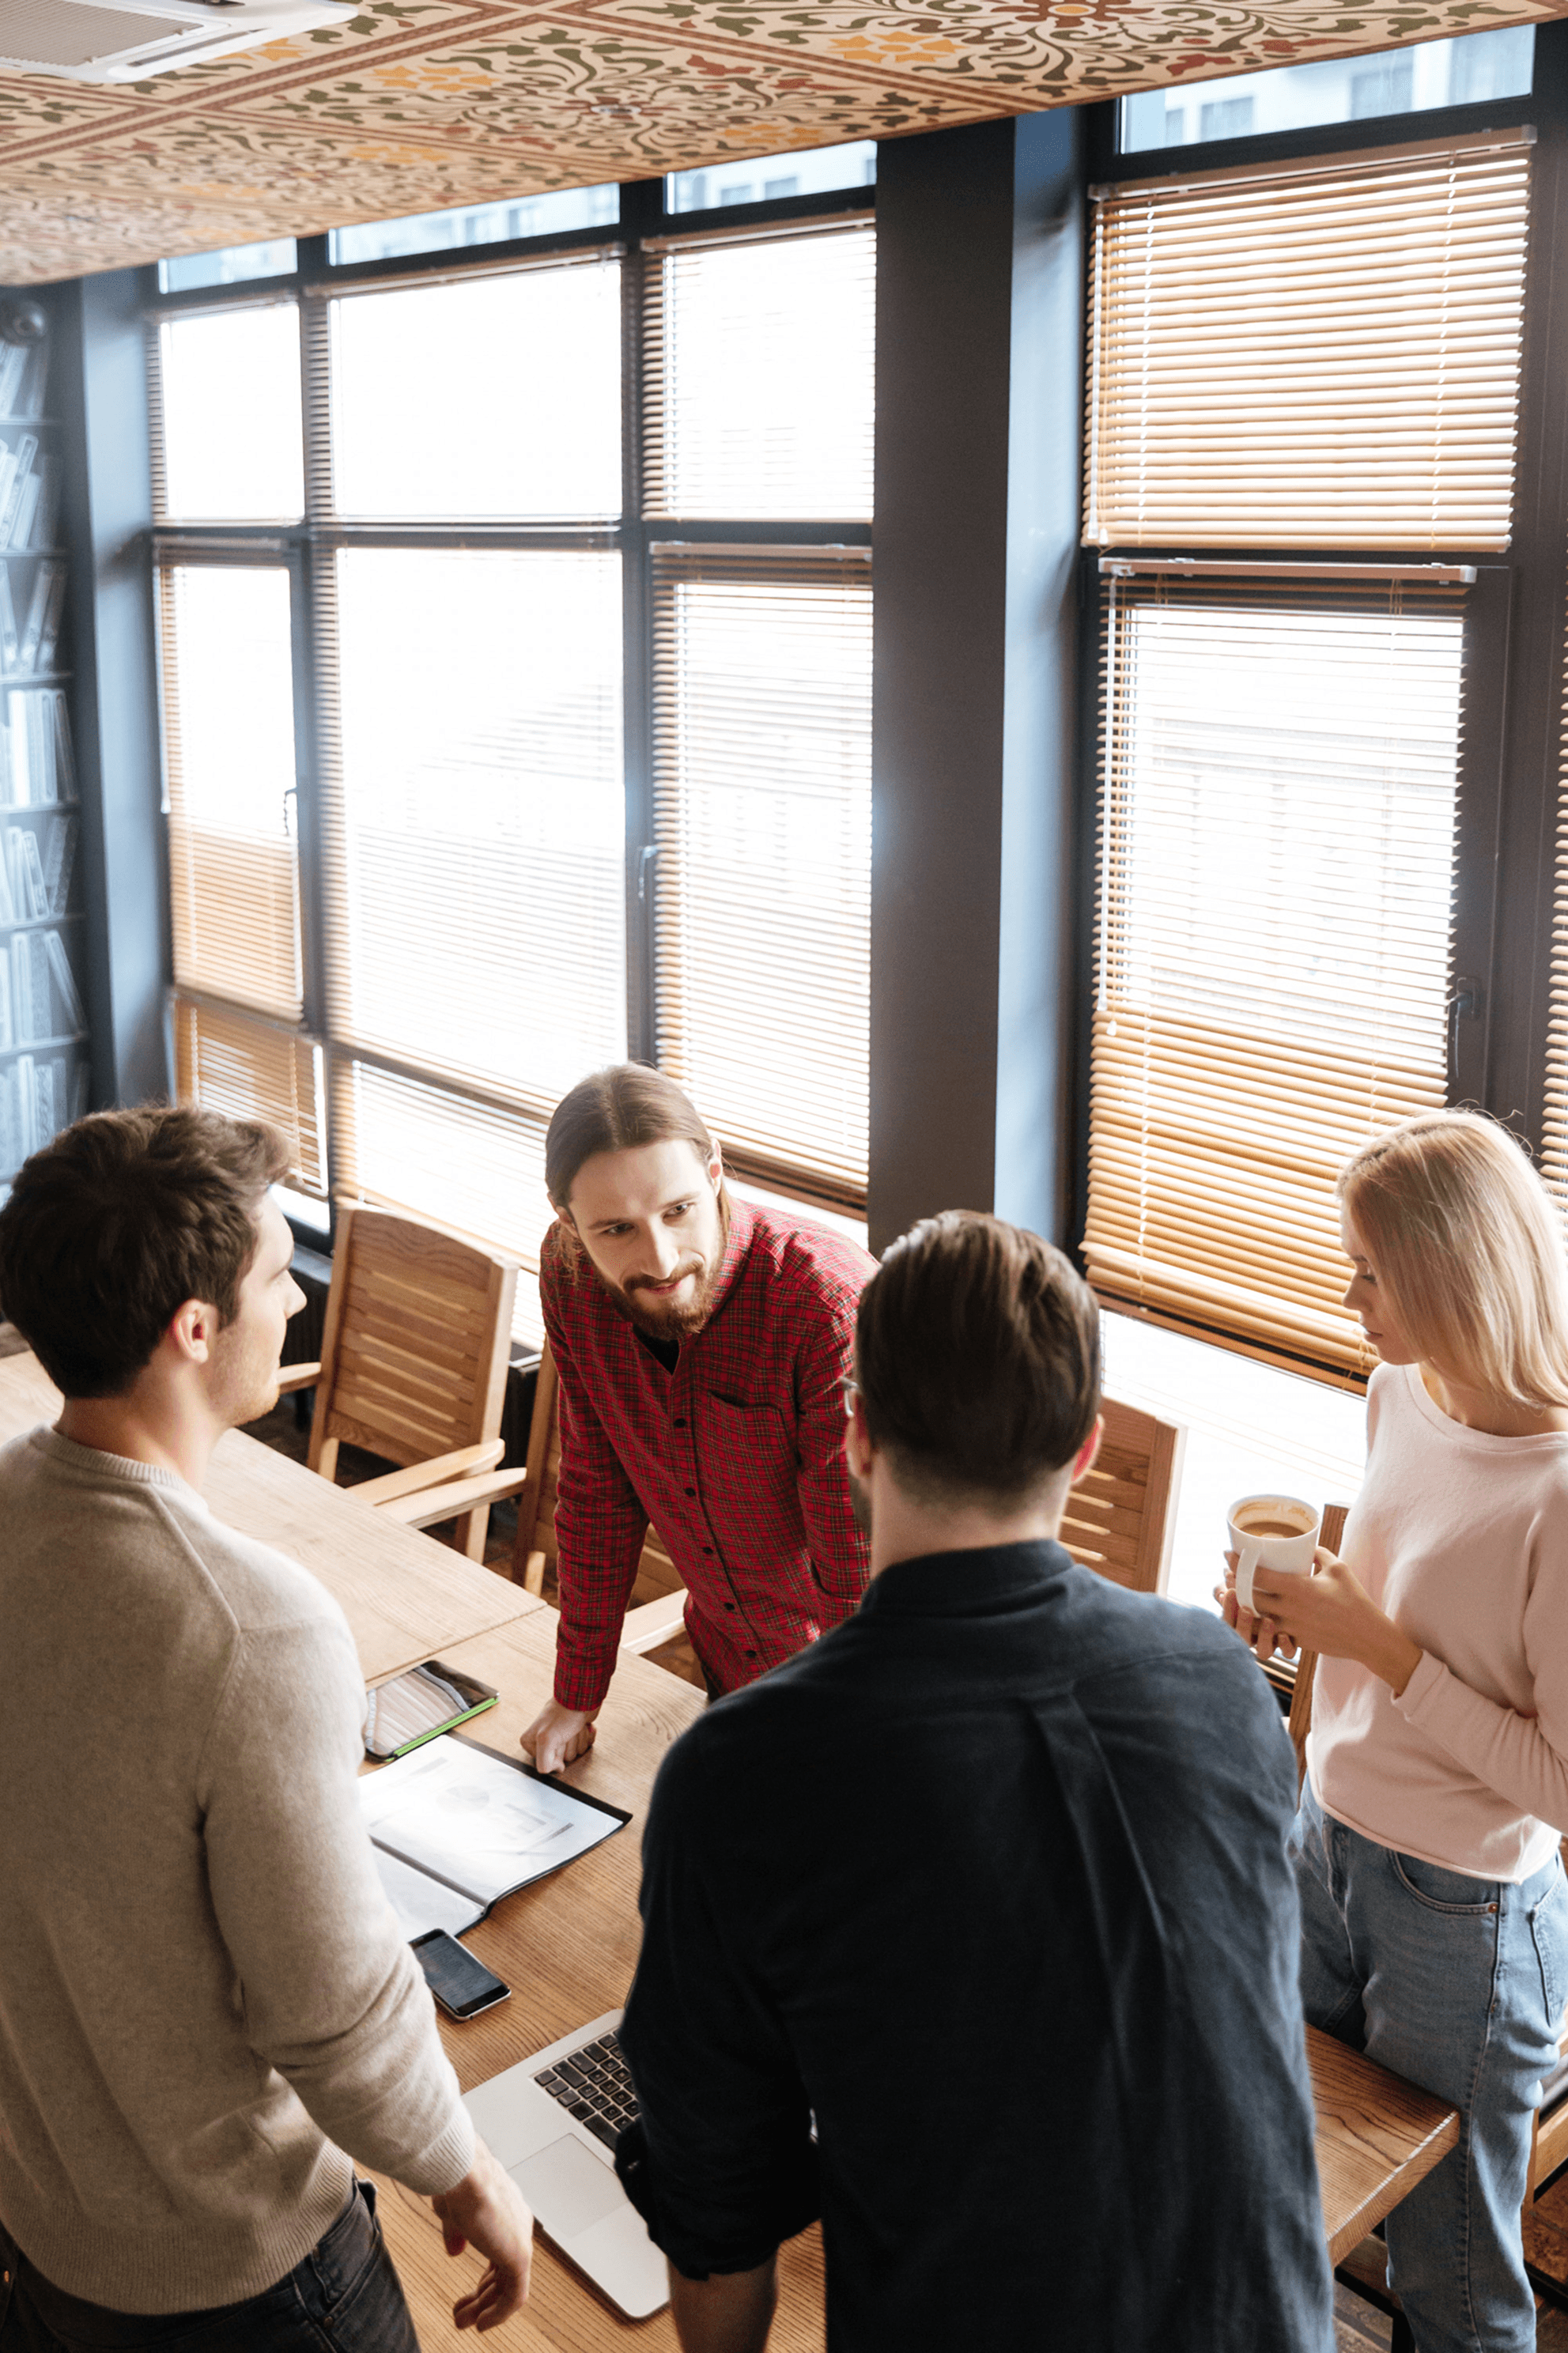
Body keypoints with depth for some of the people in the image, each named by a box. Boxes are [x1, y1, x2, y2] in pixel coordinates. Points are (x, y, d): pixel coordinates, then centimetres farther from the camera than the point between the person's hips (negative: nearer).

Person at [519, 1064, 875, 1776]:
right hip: (726, 1663, 5)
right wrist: (576, 1697, 2)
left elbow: (864, 1577, -30)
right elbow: (598, 1494, -3)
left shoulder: (834, 1305, -35)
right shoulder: (569, 1277, -16)